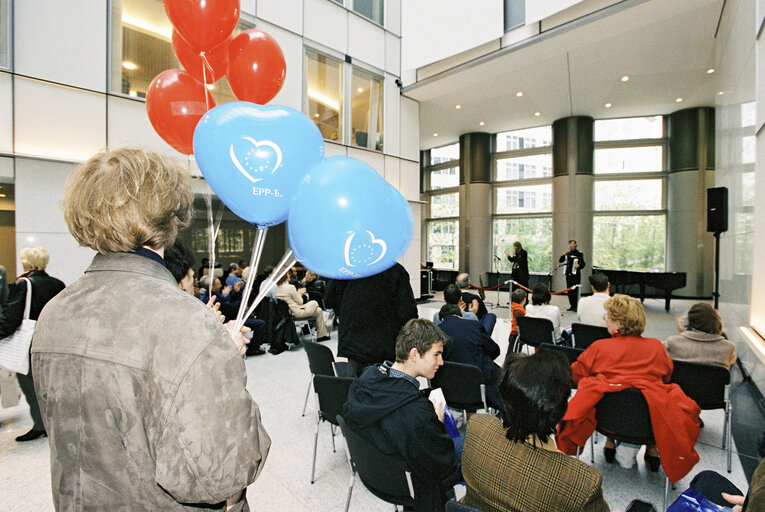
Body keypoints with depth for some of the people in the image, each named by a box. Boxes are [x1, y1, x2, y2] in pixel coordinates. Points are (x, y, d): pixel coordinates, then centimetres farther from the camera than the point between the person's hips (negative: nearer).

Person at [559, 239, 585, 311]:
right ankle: (572, 306, 15)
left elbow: (583, 264, -8)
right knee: (569, 290, 7)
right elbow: (560, 261, 13)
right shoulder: (568, 253, 13)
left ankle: (576, 306, -3)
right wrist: (564, 254, -2)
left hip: (575, 274, -5)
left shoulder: (579, 253, -3)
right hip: (568, 274, 6)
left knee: (575, 290, -8)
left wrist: (579, 266, -29)